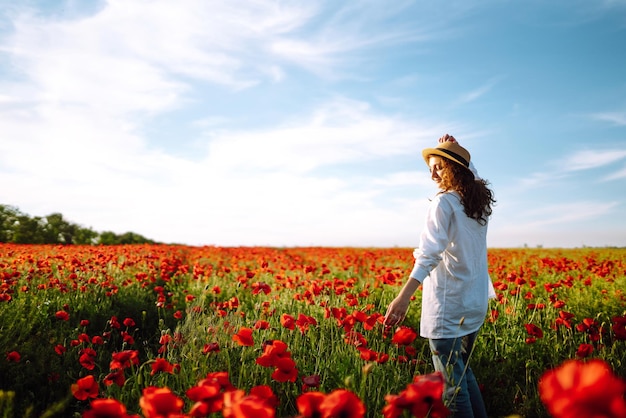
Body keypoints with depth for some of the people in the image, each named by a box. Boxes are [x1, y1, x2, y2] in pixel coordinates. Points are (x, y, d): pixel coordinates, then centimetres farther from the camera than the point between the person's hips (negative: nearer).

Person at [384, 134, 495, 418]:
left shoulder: (444, 202, -13)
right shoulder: (480, 198, 9)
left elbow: (430, 252, -26)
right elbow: (472, 174, 34)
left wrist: (404, 296, -33)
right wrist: (453, 150, 24)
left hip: (448, 304, -9)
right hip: (475, 302, 9)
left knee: (450, 380, -1)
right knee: (462, 371, 21)